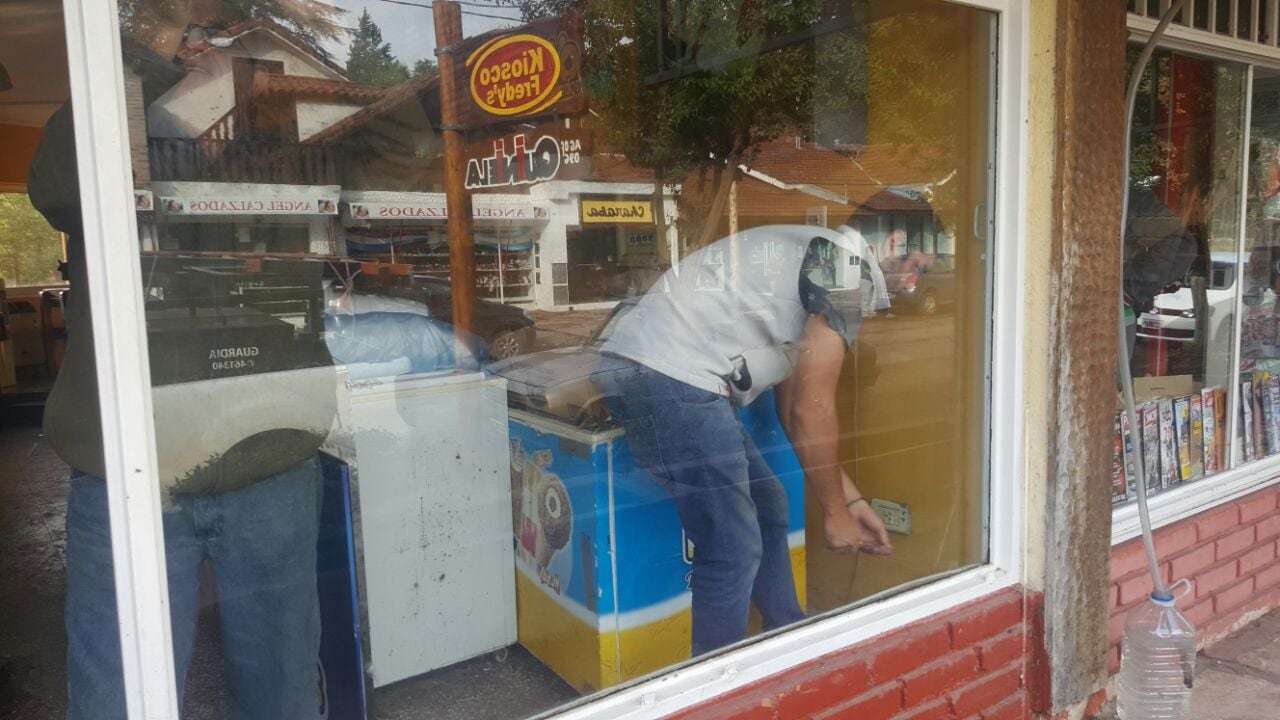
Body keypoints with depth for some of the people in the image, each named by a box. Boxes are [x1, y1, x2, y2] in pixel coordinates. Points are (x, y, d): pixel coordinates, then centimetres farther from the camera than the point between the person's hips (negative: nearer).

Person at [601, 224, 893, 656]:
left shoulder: (806, 260, 24)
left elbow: (794, 405, 24)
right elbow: (812, 410, -8)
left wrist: (850, 497, 25)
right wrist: (836, 513, 5)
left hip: (655, 373, 11)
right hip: (670, 380, -11)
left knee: (766, 508, 20)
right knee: (733, 549, -3)